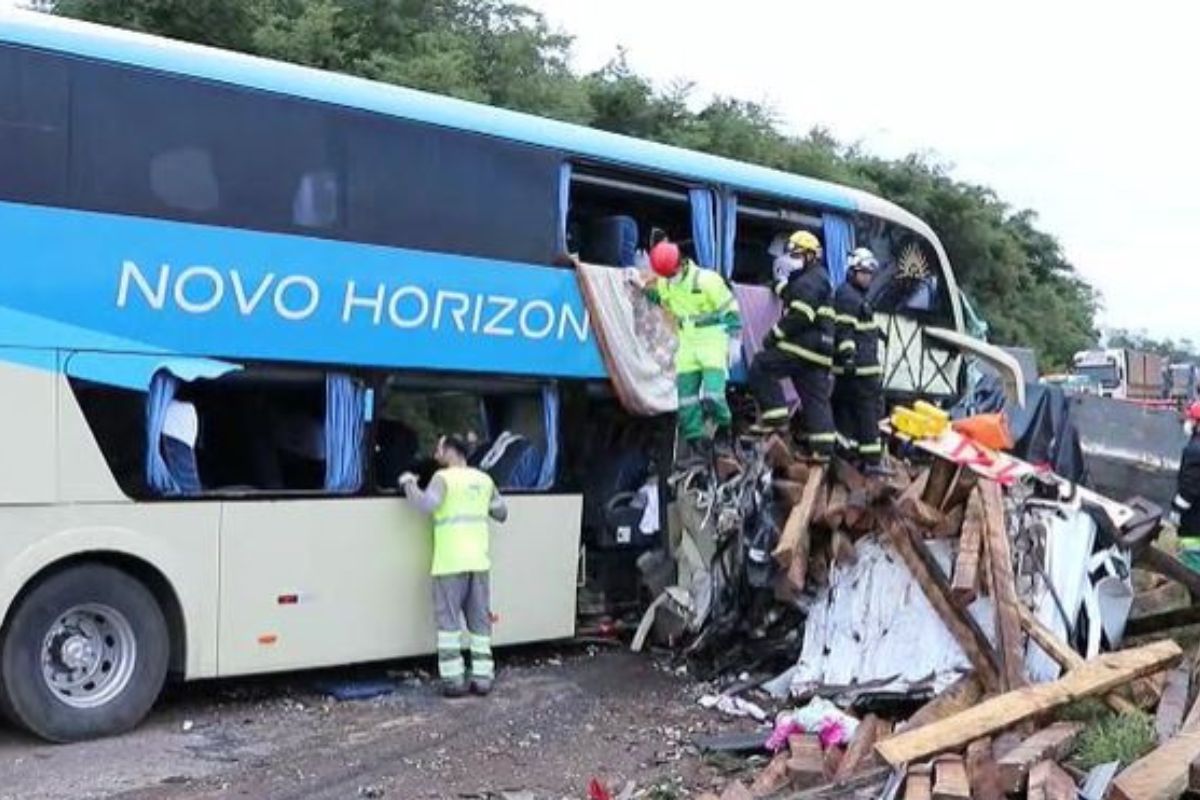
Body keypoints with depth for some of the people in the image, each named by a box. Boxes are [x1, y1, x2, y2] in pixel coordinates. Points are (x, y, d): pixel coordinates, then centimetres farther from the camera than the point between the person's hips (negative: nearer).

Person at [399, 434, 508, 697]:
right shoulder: (484, 480, 12)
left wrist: (409, 484, -6)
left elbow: (427, 504, -21)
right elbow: (501, 513, 21)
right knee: (480, 622, 10)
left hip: (451, 564, -5)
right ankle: (482, 677, 11)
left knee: (449, 622, 2)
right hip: (479, 562, 5)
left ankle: (454, 679, 0)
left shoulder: (443, 478, -5)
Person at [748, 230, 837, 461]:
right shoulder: (816, 279, 26)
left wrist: (775, 334, -13)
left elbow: (800, 316, -18)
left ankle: (775, 416, -14)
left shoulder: (811, 280, -8)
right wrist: (781, 282, 16)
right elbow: (790, 299, 25)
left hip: (805, 344, -10)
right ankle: (823, 447, 7)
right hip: (818, 349, 10)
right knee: (816, 397, 8)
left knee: (760, 367, -11)